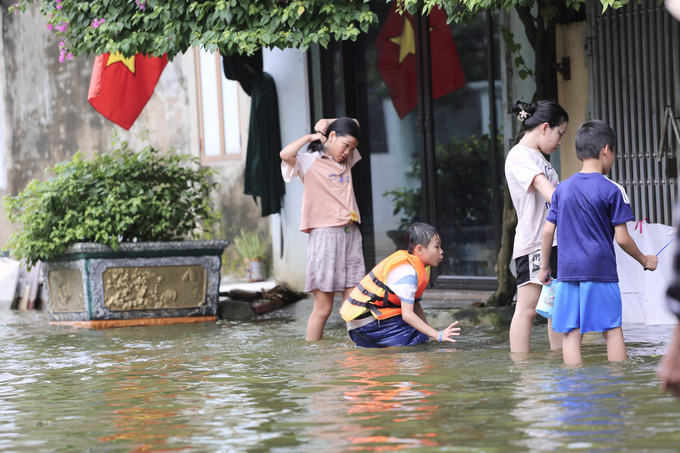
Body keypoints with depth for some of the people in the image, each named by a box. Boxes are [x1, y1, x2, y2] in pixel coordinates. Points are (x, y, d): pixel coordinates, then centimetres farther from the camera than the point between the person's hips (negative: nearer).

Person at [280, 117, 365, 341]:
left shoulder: (346, 161, 17)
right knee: (323, 307, -5)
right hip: (325, 236, -6)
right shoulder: (309, 163, -2)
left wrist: (327, 122, 12)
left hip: (351, 235, 6)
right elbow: (285, 154, -22)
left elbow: (354, 124, 29)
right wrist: (310, 137, -6)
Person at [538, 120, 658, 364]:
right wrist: (645, 260, 10)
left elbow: (548, 231, 8)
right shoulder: (611, 190, -5)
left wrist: (545, 267, 20)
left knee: (571, 333, 2)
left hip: (567, 270, 4)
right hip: (601, 270, -4)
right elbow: (622, 238, -6)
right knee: (612, 330, 4)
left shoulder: (562, 189, 8)